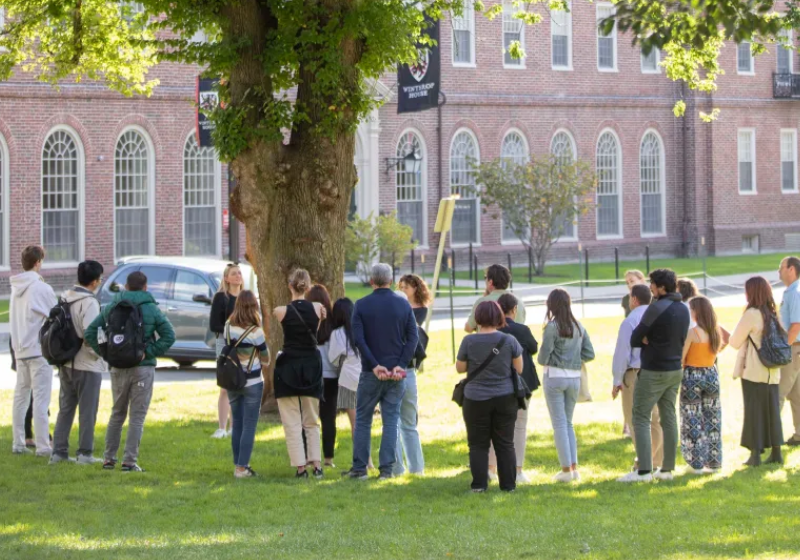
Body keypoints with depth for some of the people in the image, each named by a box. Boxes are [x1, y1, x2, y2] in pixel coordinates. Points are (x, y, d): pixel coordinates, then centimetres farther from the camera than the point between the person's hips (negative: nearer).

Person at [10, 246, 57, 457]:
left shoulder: (15, 288, 8)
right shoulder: (42, 289, -12)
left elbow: (14, 319, 11)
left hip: (20, 350, 7)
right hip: (39, 349, -7)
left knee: (20, 397, 13)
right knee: (41, 399, -7)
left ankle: (18, 443, 16)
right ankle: (43, 446, -9)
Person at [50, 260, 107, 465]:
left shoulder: (65, 299, 7)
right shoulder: (89, 302, -17)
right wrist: (98, 354, -10)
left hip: (66, 363, 8)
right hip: (87, 365, -7)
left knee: (65, 409, 13)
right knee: (87, 411, 1)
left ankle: (59, 451, 13)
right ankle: (85, 453, 4)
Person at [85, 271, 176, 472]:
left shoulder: (111, 308, 5)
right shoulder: (151, 309, -5)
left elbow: (90, 332, 3)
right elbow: (169, 336, -13)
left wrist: (105, 352, 3)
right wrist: (149, 352, -9)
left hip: (118, 368, 4)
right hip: (143, 367, -4)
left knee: (117, 414, 16)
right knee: (137, 416, 1)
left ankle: (109, 458, 16)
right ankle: (130, 460, -4)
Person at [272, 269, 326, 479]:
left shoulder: (282, 311, -9)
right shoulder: (317, 309, -3)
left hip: (288, 367, -3)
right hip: (312, 366, 3)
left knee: (292, 421, 2)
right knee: (312, 421, 14)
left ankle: (300, 466, -3)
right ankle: (316, 464, 5)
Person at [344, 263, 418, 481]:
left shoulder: (362, 305, -4)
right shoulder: (403, 304, 2)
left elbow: (358, 339, -12)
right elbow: (413, 338, -4)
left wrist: (375, 366, -11)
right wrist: (400, 365, -8)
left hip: (370, 372, -1)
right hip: (397, 373, 1)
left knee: (362, 420, 9)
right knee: (391, 420, 5)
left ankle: (359, 468, 8)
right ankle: (387, 469, 2)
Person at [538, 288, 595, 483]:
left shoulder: (552, 327, -13)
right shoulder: (579, 327, 5)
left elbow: (543, 358, -13)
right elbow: (589, 354, 6)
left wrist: (544, 360, 9)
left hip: (555, 377, -5)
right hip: (574, 378, 5)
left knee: (559, 424, 1)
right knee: (568, 423, 17)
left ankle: (566, 469, 0)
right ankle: (573, 467, 12)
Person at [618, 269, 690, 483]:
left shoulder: (656, 308, -18)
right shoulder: (683, 309, 7)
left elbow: (635, 340, -15)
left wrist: (646, 341, 5)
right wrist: (654, 341, 1)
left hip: (653, 371, -8)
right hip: (675, 370, 8)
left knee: (641, 418, -2)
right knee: (669, 419, 11)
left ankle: (644, 471, -7)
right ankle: (667, 469, 13)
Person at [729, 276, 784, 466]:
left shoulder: (751, 314, -15)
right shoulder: (772, 314, 7)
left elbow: (735, 342, -10)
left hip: (753, 372, -7)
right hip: (772, 372, 7)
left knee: (754, 412, -1)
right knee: (772, 410, 12)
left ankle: (755, 454, -1)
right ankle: (776, 452, 16)